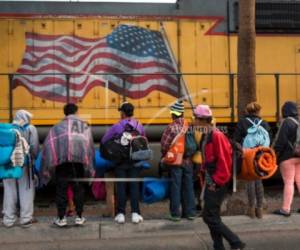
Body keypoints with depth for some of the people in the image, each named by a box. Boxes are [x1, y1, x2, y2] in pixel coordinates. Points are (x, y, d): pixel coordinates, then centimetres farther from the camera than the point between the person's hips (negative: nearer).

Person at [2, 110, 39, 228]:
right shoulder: (30, 129, 2)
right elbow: (34, 147, -8)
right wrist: (33, 158, 6)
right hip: (24, 163, -3)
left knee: (9, 191, 10)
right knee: (26, 190, 6)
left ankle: (8, 219, 16)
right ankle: (26, 219, 9)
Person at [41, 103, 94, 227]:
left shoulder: (58, 127, 7)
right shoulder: (84, 126, 10)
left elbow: (49, 146, 1)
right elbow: (90, 147, 6)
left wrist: (47, 169, 5)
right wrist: (89, 167, 11)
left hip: (62, 162, -1)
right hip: (79, 162, 1)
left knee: (61, 190, 9)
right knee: (78, 189, 14)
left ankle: (61, 218, 15)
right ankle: (79, 217, 20)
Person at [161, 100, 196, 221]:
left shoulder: (171, 127, -14)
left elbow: (164, 145, -12)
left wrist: (164, 156, 6)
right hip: (188, 161, 4)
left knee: (175, 187, 5)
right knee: (188, 187, 13)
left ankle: (175, 214, 11)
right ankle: (190, 212, 21)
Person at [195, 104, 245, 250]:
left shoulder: (217, 136, -18)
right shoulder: (205, 136, 10)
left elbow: (224, 161, -21)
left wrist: (216, 181, -18)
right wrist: (206, 174, 12)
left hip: (217, 184, -10)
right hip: (211, 182, 10)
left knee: (209, 217, -6)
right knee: (212, 216, 14)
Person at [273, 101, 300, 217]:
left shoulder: (286, 122, -13)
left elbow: (280, 141, -16)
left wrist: (274, 155, -10)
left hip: (288, 156, -7)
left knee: (288, 182, -5)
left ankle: (285, 209, -2)